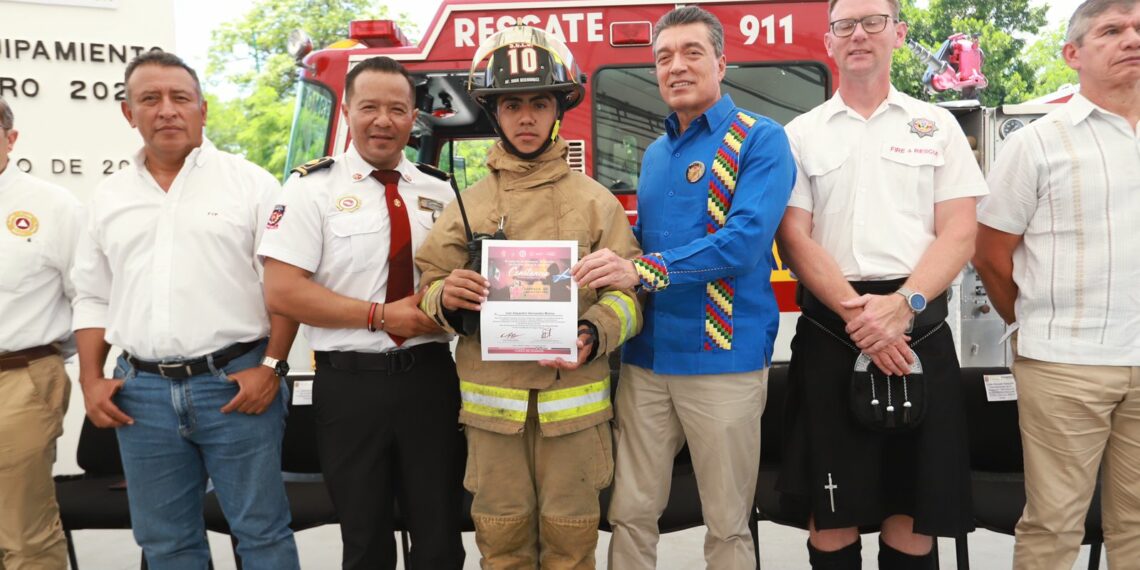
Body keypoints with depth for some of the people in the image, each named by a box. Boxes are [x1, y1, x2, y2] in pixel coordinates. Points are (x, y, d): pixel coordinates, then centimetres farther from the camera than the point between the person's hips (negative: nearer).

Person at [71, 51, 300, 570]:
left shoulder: (250, 182, -1)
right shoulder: (108, 198, 12)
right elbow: (92, 297, 16)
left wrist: (271, 366, -11)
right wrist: (90, 380, 7)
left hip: (236, 384, -4)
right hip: (141, 392, 4)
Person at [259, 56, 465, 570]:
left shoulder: (438, 191, 9)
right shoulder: (312, 186, -3)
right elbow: (282, 292, -11)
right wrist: (381, 316, -15)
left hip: (430, 378, 3)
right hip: (351, 383, -3)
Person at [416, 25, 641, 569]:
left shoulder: (595, 200, 4)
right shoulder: (468, 204, 8)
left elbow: (628, 290, -1)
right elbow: (430, 286, 7)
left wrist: (595, 335, -21)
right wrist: (446, 297, -17)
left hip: (573, 399, -1)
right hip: (492, 400, 1)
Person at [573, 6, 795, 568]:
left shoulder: (760, 140, -5)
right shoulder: (655, 153, 16)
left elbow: (745, 240, -19)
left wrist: (642, 269, -24)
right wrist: (615, 259, 3)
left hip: (723, 360, -5)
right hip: (646, 357, 6)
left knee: (727, 525, 9)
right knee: (630, 513, 11)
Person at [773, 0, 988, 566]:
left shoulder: (937, 125, 11)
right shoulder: (801, 133, 8)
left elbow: (959, 233, 3)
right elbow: (793, 237, -1)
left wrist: (902, 305, -14)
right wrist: (857, 313, -13)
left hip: (918, 327, 1)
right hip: (830, 330, -1)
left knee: (915, 505, 6)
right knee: (831, 507, 4)